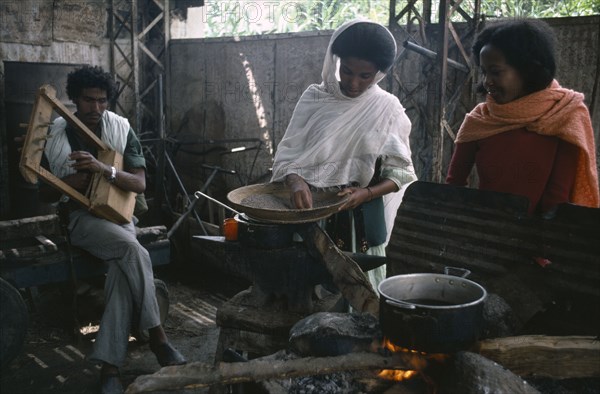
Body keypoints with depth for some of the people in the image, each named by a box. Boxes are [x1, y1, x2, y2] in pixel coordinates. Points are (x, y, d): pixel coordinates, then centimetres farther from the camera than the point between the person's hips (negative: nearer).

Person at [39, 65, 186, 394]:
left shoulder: (121, 129, 3)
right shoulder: (55, 135, 3)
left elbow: (140, 184, -5)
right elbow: (46, 193, 8)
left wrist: (104, 169, -23)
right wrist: (70, 182, -15)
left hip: (118, 213, 2)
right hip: (81, 217, -2)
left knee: (123, 268, -30)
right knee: (135, 252, -32)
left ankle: (110, 365, -28)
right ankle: (157, 336, -21)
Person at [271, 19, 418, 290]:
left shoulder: (387, 108, -1)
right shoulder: (314, 98, 1)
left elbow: (399, 171, 0)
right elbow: (286, 153, -3)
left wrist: (366, 193, -17)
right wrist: (295, 181, -24)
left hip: (360, 219, 0)